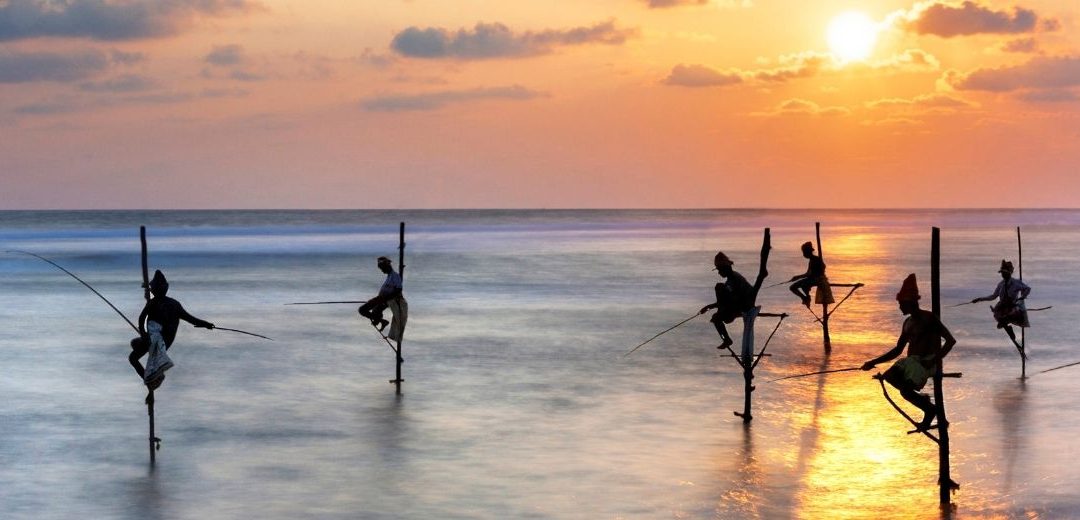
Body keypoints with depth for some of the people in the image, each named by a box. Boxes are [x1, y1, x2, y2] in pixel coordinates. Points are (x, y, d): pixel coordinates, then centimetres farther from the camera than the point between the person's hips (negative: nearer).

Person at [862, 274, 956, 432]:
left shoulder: (928, 318, -7)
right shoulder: (908, 323, 17)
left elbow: (950, 340, -13)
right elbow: (898, 350, 23)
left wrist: (934, 360, -22)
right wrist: (873, 362, 15)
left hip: (926, 362, -8)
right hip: (911, 361, 8)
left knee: (905, 391, -28)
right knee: (889, 376, -22)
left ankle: (930, 409, 1)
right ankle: (921, 399, -5)